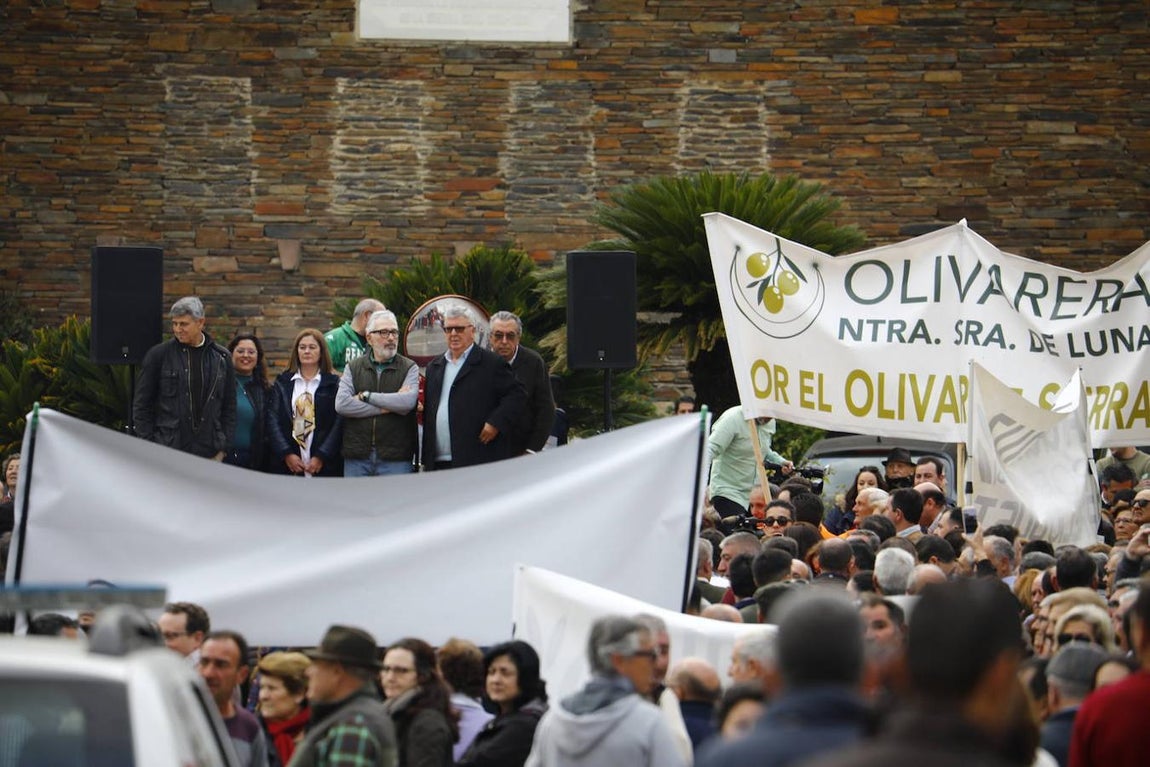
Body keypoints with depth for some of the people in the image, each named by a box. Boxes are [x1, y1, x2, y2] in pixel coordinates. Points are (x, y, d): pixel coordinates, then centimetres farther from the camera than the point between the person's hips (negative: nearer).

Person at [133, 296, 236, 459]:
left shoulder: (221, 358, 8)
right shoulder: (158, 355, 2)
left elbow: (229, 408, 13)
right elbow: (141, 406, 4)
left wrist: (223, 449, 5)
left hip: (208, 453, 2)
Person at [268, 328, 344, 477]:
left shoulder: (334, 384, 5)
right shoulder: (282, 383, 11)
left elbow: (339, 424, -1)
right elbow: (273, 420, 5)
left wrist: (321, 457, -10)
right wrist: (286, 454, -8)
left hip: (325, 465, -1)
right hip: (287, 465, 2)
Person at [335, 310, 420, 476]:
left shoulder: (409, 368, 6)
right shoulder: (353, 367, 11)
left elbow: (408, 401, -14)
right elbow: (341, 404, -5)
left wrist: (366, 396, -9)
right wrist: (387, 407, -9)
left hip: (395, 457, -2)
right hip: (356, 457, 2)